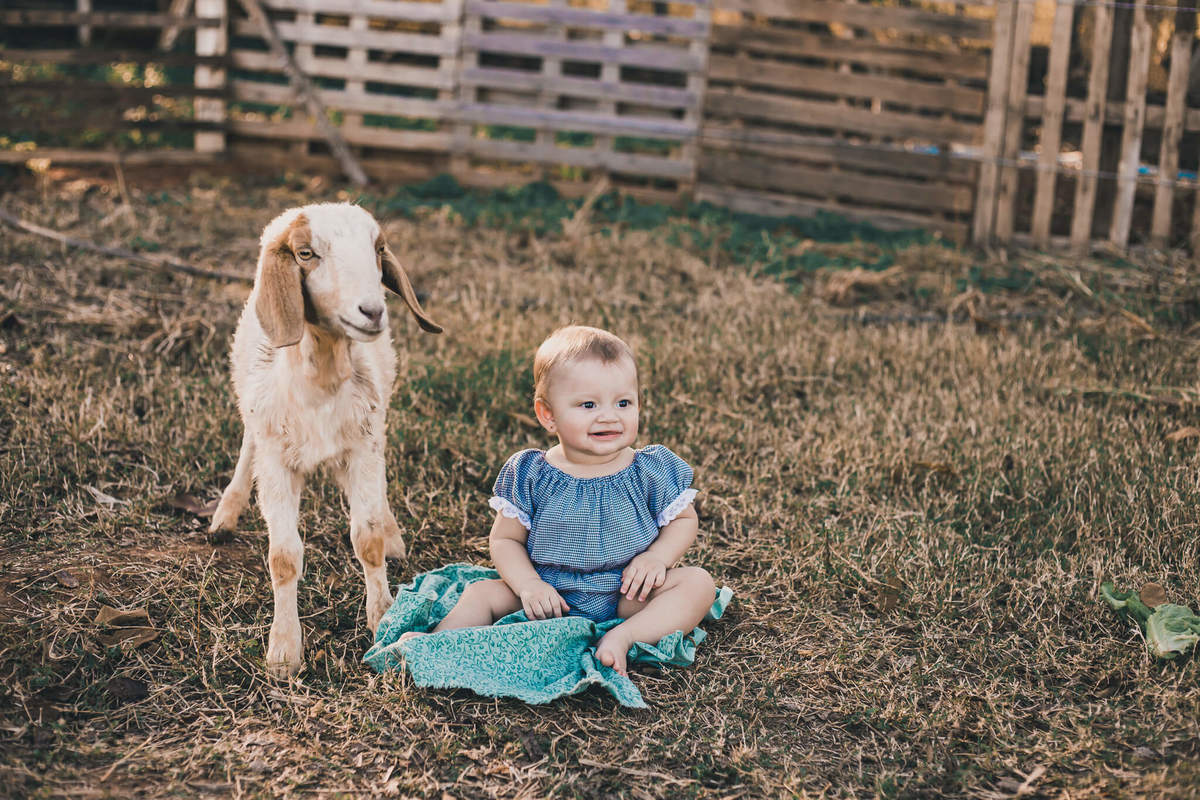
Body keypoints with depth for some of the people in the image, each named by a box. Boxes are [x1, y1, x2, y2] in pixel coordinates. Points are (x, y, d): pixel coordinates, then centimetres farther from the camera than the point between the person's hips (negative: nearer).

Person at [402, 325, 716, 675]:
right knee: (482, 593, -13)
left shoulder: (652, 471, -3)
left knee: (698, 582, -22)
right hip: (552, 599, 1)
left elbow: (684, 520, 9)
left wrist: (657, 557, -12)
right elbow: (505, 539, 2)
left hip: (628, 598, 0)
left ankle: (624, 637, -37)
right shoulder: (530, 476, -4)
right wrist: (529, 584, -17)